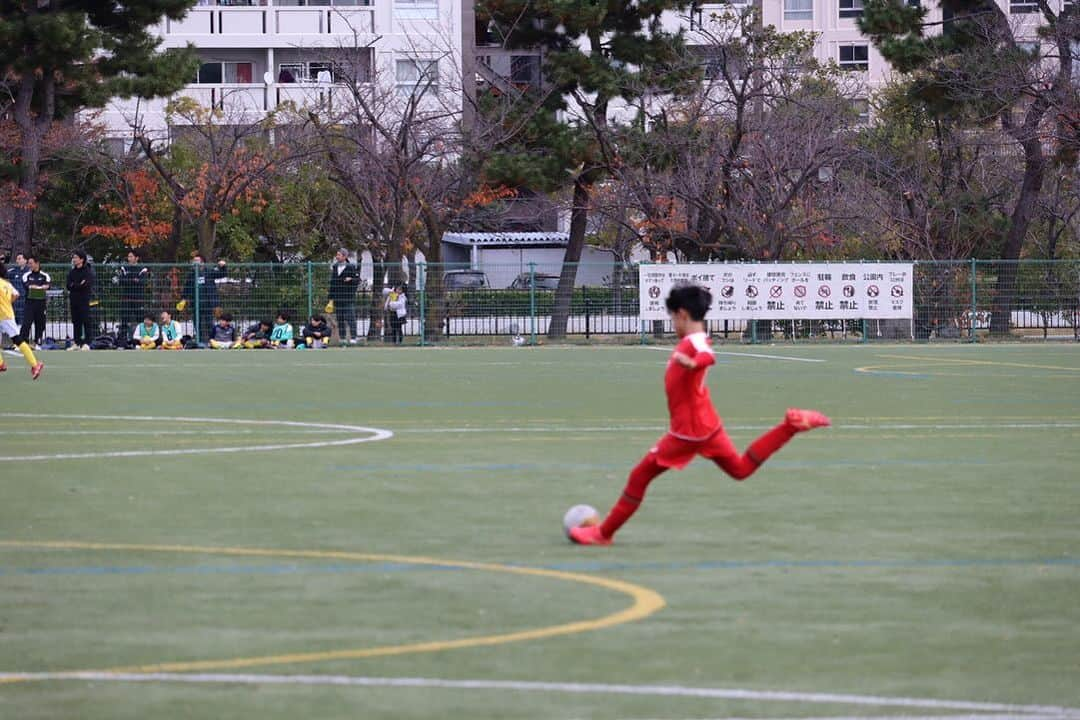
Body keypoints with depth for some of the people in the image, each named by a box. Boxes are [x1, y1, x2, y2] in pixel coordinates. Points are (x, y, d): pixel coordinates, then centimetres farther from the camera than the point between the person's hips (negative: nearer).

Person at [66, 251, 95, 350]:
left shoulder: (88, 271, -4)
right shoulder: (72, 272, 14)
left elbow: (87, 285, -15)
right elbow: (69, 286, 6)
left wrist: (74, 286, -9)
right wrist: (79, 285, -10)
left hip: (84, 300, -6)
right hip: (74, 299, 6)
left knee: (86, 321, -7)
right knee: (76, 322, 7)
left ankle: (86, 343, -8)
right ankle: (76, 343, 11)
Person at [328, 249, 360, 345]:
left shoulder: (351, 267, -2)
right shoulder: (334, 267, 14)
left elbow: (358, 280, -1)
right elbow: (332, 283, 16)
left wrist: (351, 279, -22)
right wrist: (331, 298, 14)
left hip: (348, 297, -5)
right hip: (338, 299, 5)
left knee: (350, 317, -10)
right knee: (340, 319, 5)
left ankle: (353, 338, -8)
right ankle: (342, 338, 10)